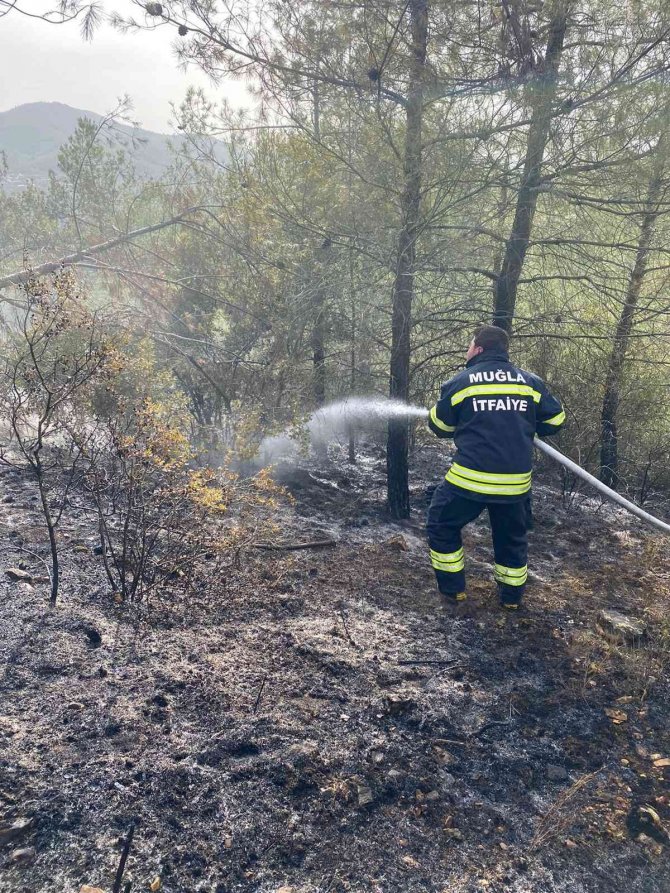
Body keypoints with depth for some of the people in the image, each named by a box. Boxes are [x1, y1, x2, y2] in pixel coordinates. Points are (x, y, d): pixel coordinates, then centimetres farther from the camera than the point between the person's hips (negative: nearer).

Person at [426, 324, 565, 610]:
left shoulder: (461, 382, -3)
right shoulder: (530, 381, 4)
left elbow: (439, 425, 7)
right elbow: (555, 420, 11)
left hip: (470, 477, -3)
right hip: (516, 481, 4)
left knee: (442, 526, 18)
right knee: (512, 538, 24)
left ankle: (452, 588, 21)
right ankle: (511, 595, 33)